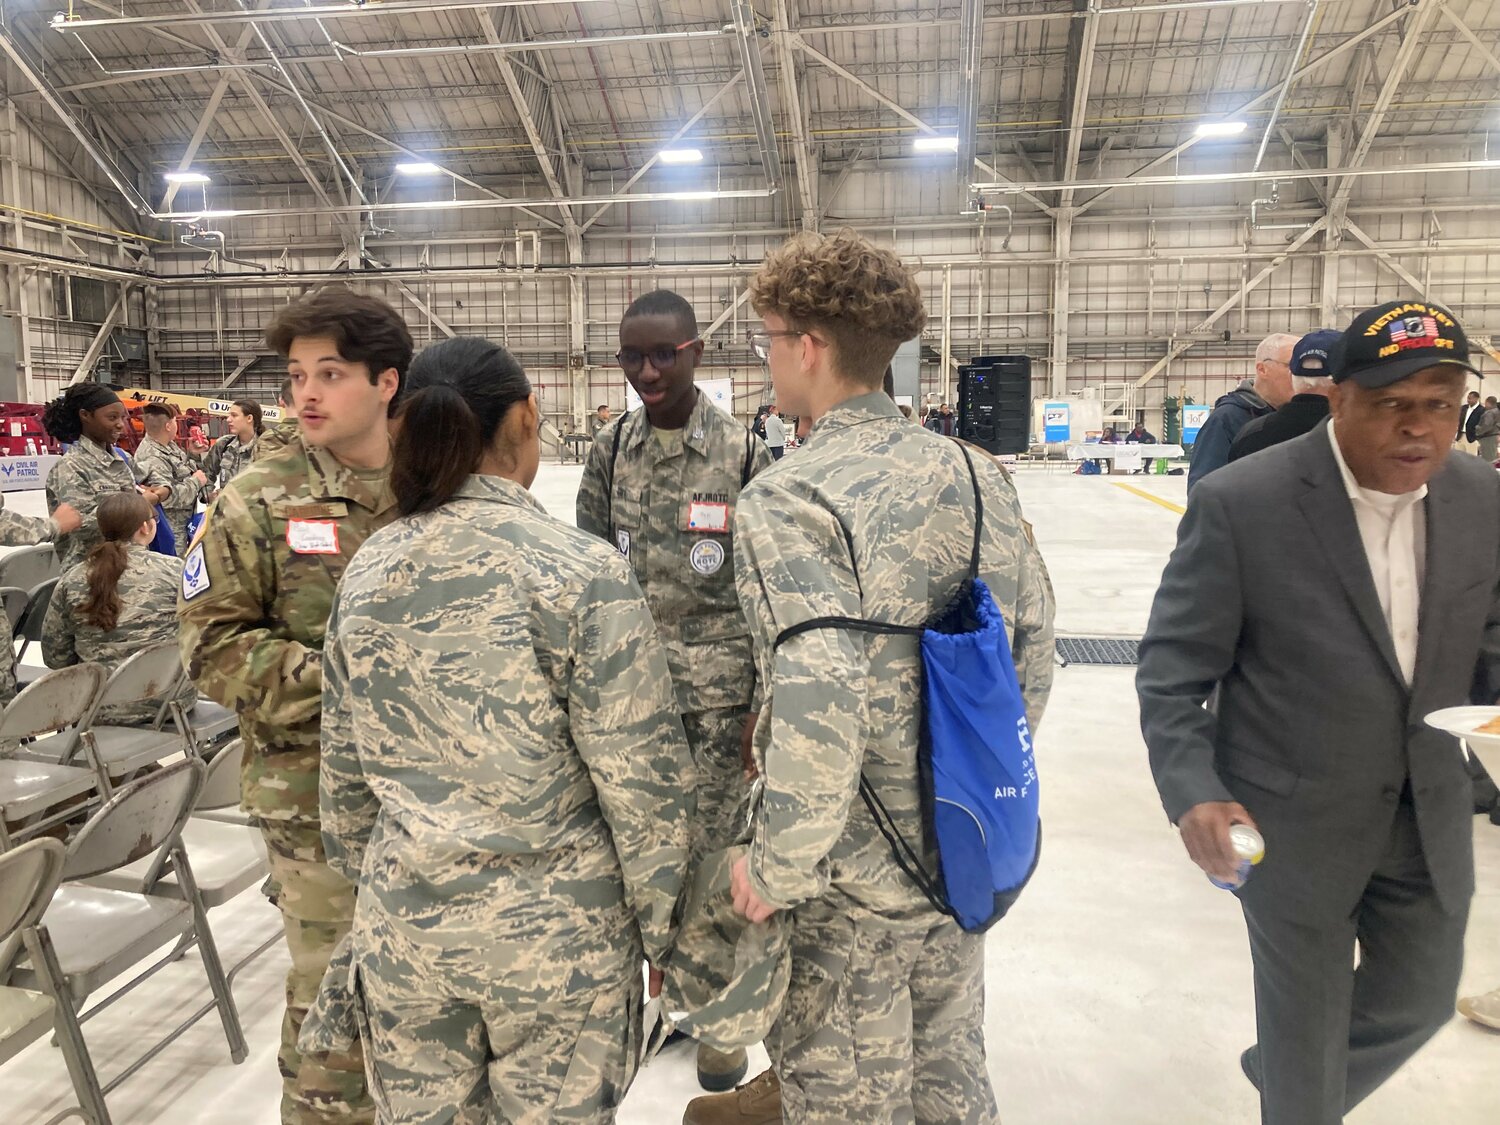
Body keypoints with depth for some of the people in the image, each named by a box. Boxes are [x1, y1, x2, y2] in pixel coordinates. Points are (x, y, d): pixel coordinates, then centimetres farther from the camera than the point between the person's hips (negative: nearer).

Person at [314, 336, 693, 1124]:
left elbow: (344, 770, 7)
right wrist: (662, 924, -3)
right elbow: (641, 776, -16)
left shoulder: (366, 572, -2)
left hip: (402, 921, 5)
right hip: (555, 933, -4)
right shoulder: (579, 571, -18)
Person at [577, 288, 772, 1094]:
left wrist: (764, 701, -4)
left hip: (718, 694, -3)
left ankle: (714, 1009, 28)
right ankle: (671, 979, 35)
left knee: (712, 852, 6)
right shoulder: (611, 449, 3)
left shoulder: (743, 453, -7)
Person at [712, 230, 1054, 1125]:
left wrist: (776, 869, -16)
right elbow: (1034, 650, 5)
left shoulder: (789, 500, -22)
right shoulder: (975, 474, -2)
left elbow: (821, 709, -31)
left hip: (852, 885, -6)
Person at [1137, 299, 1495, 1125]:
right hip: (1291, 818, -5)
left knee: (1421, 998, 23)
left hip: (1430, 813, 6)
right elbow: (1173, 667, -15)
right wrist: (1193, 790, -26)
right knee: (1306, 1015, 13)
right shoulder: (1242, 504, -20)